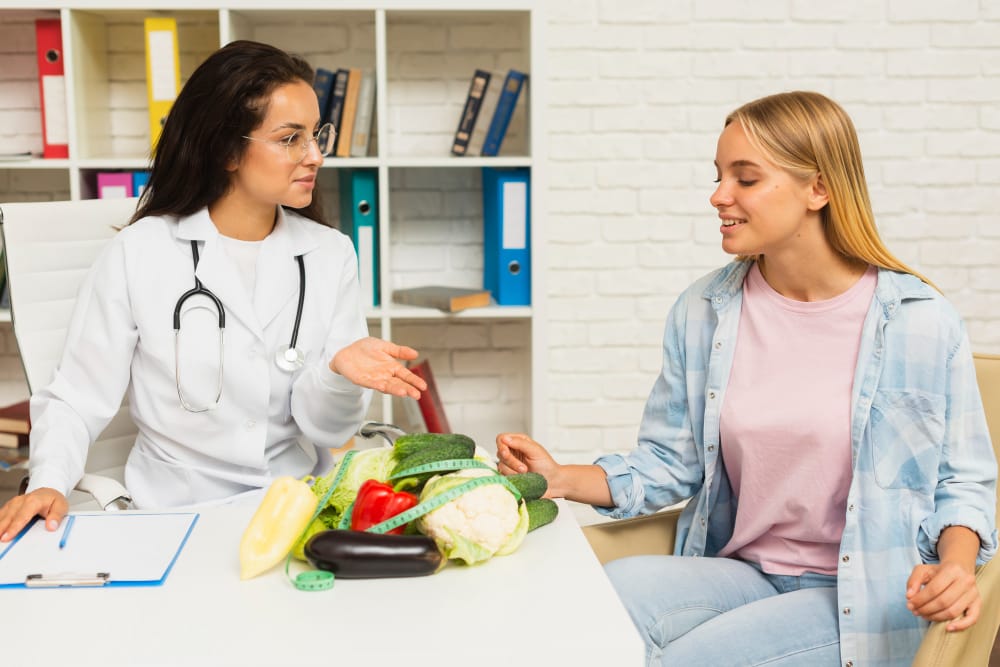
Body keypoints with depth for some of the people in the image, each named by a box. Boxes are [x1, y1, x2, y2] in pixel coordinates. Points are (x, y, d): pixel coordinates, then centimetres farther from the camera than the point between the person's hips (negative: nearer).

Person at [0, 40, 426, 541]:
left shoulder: (330, 254, 3)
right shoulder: (140, 252, -4)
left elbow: (324, 428, 0)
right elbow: (77, 399, 0)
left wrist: (339, 374, -21)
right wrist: (49, 482, -18)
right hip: (176, 513, -1)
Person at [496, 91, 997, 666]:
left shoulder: (922, 322, -7)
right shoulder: (701, 312, 3)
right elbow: (670, 462, 7)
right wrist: (563, 480, -8)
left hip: (867, 595, -2)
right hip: (740, 571, 3)